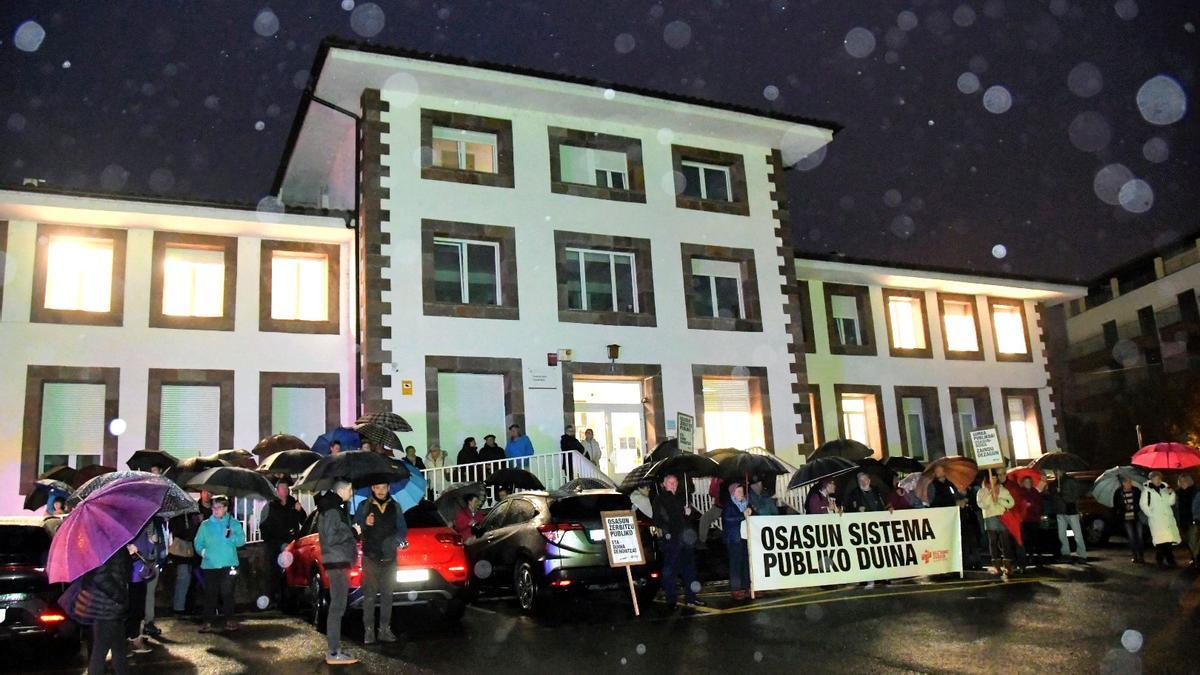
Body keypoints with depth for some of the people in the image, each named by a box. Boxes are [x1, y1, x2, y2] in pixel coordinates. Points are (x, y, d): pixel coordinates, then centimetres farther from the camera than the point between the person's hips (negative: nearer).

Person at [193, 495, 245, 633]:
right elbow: (198, 542, 12)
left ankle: (229, 621, 9)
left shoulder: (234, 523, 5)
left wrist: (232, 536, -21)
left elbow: (241, 540, -4)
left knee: (227, 593, 0)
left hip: (228, 564, -2)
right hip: (209, 564, 2)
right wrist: (202, 551, -5)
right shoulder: (205, 525, 11)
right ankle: (209, 622, 6)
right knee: (210, 594, 1)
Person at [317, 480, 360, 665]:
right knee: (337, 606, -10)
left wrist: (353, 529, 5)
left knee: (337, 605, 13)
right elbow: (330, 538, -21)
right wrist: (353, 531, -14)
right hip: (337, 562, -10)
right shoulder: (332, 511, -15)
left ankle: (333, 649, 19)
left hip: (338, 562, 10)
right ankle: (334, 653, -9)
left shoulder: (336, 508, 16)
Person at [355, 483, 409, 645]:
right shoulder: (364, 506, 2)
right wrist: (365, 524, -22)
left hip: (389, 557, 2)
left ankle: (385, 629, 13)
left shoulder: (395, 507, 8)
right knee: (369, 595, -4)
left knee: (387, 594, 6)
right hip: (370, 557, -2)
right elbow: (355, 528, -2)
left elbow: (402, 528, 10)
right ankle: (369, 630, 1)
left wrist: (401, 541, -10)